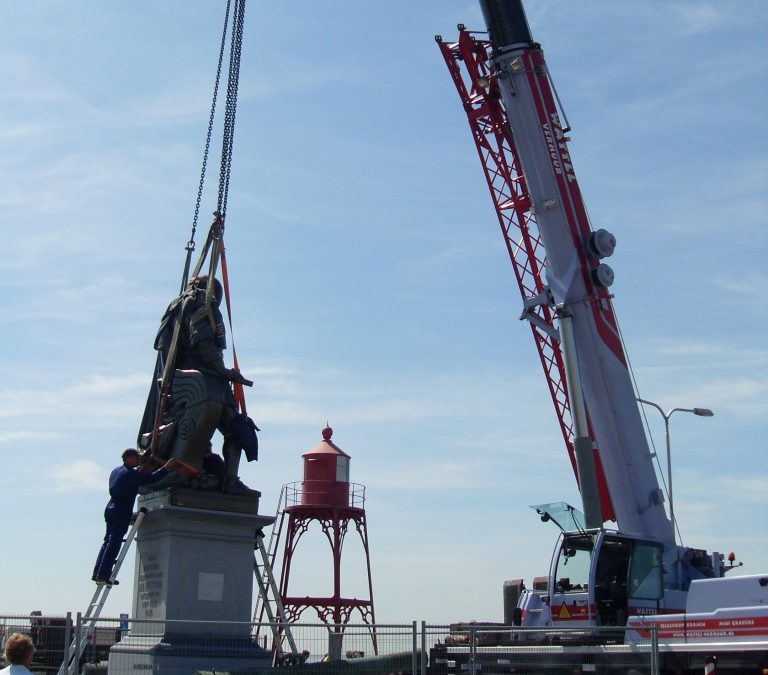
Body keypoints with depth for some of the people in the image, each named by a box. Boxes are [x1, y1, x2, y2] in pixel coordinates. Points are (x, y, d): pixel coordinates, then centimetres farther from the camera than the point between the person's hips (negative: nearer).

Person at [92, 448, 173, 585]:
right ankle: (103, 575, -11)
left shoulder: (116, 470, 14)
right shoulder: (131, 474, -13)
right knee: (114, 543, -8)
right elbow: (152, 478, -16)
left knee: (108, 541, 13)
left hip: (110, 509, 9)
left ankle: (97, 573, 12)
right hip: (122, 512, -9)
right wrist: (166, 467, -10)